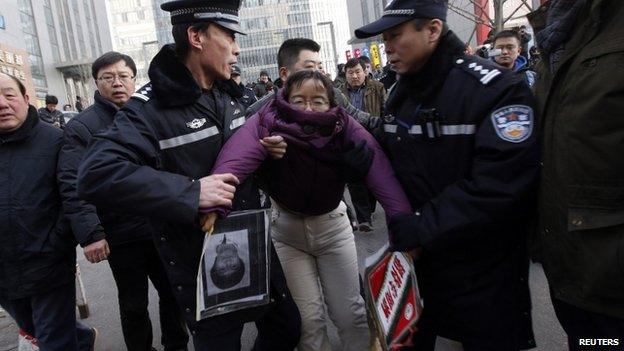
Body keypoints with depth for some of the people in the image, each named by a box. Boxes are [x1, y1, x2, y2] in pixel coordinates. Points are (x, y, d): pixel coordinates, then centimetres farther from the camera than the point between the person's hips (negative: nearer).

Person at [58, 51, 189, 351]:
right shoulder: (81, 127, -5)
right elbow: (72, 185, -14)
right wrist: (89, 233, -22)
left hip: (164, 229, 4)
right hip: (122, 236, -3)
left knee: (173, 293, 17)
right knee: (134, 305, 14)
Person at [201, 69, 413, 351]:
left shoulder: (346, 128, -19)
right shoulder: (268, 124, -23)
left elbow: (379, 171, -32)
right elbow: (236, 158, -42)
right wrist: (216, 203, -60)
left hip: (332, 224, 1)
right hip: (285, 228, -1)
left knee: (350, 311, 10)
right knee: (308, 318, 5)